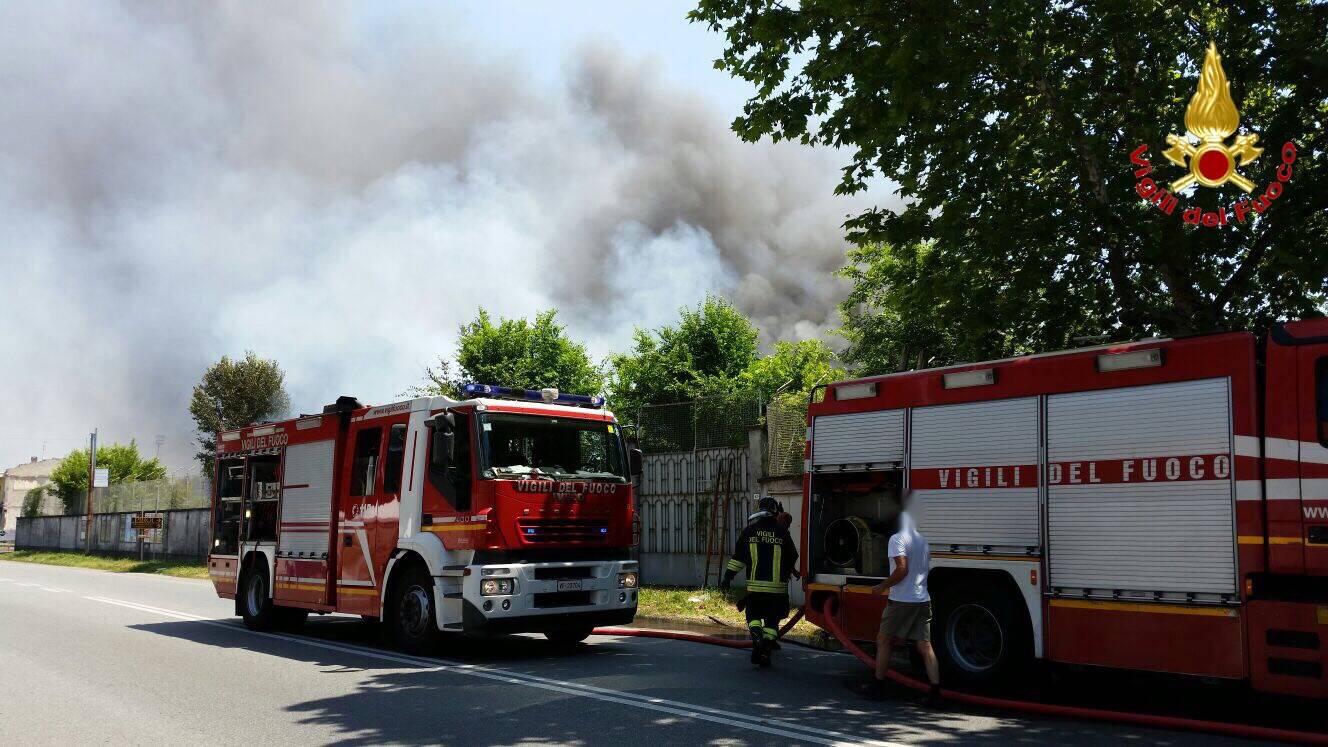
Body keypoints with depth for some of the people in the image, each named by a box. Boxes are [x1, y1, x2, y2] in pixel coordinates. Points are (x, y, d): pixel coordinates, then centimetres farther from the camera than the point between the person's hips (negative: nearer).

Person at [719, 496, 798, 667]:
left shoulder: (750, 530, 1)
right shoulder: (782, 532, -1)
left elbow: (738, 556, 1)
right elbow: (793, 558, 9)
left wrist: (727, 576, 7)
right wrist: (787, 574, 28)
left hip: (755, 585, 0)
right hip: (778, 586, 0)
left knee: (753, 616, 13)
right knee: (772, 620, 9)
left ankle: (758, 639, -13)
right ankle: (765, 653, 1)